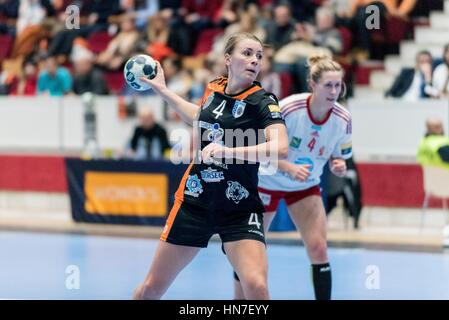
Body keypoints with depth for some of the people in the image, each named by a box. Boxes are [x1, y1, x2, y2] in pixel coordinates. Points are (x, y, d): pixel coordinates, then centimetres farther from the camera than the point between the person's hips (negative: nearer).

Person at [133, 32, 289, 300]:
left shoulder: (262, 101, -12)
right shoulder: (214, 89, 3)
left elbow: (281, 148, -30)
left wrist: (228, 151, -38)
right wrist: (162, 89, 31)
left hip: (240, 209, -4)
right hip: (195, 200, 4)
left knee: (256, 287, -25)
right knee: (152, 287, 10)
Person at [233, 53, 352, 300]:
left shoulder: (343, 119, -17)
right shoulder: (288, 108, -28)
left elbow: (338, 158, -2)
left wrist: (338, 166, -25)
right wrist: (290, 168, -39)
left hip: (306, 187, 3)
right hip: (268, 181, -3)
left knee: (318, 249, -12)